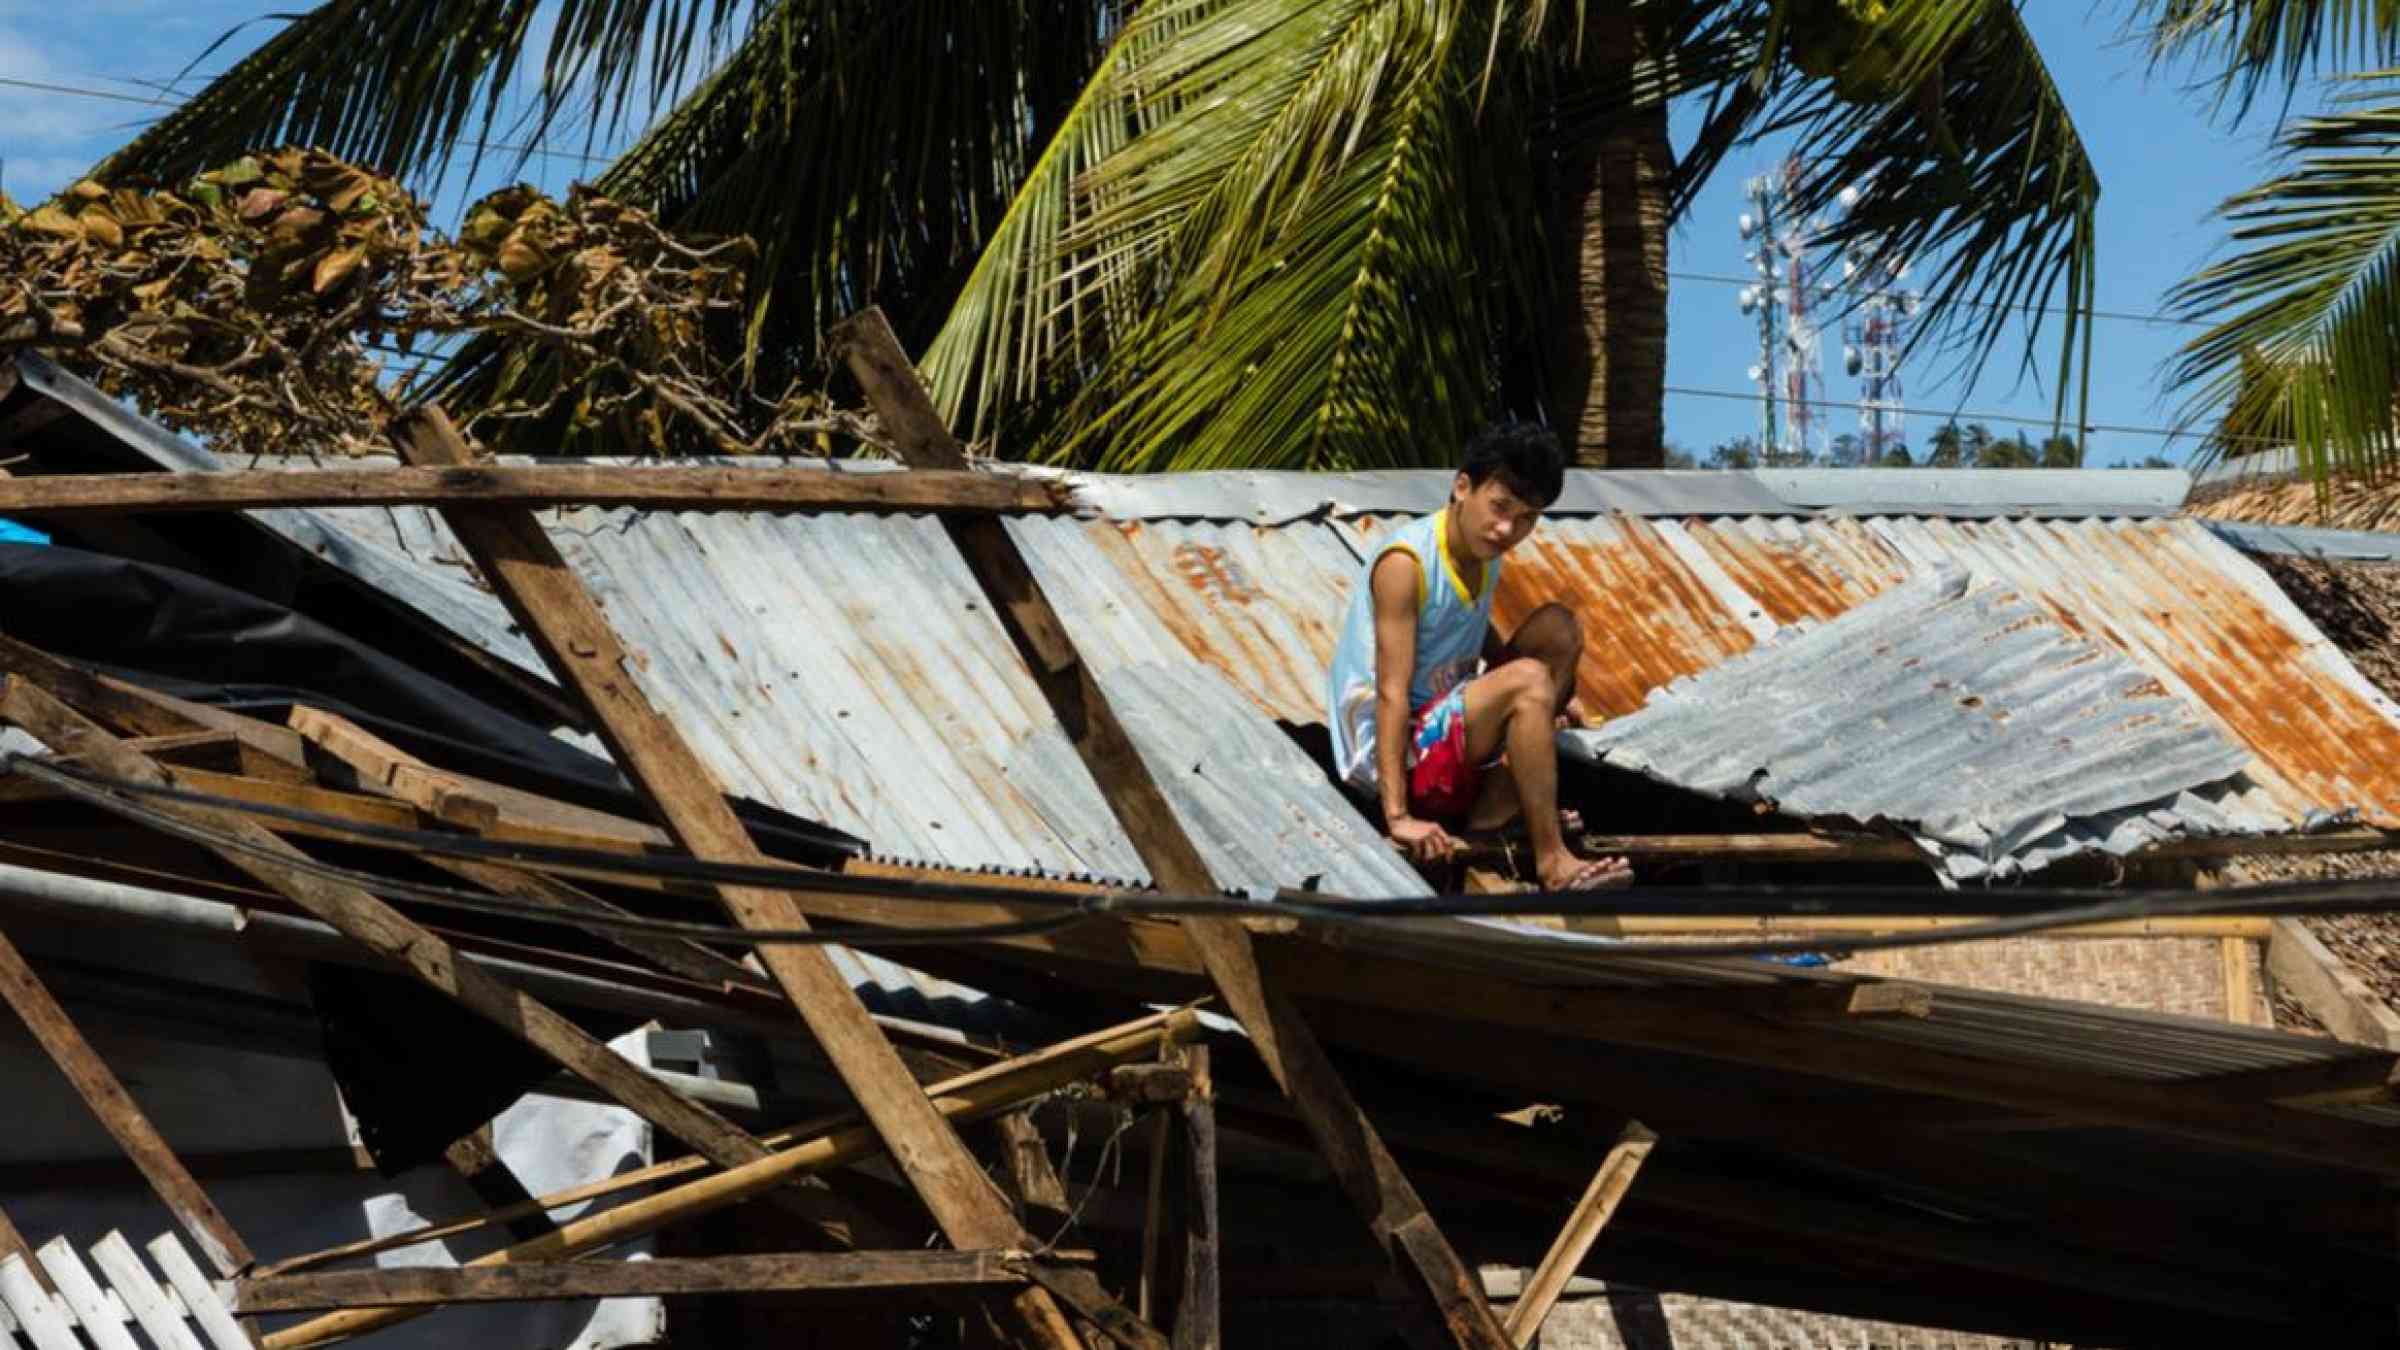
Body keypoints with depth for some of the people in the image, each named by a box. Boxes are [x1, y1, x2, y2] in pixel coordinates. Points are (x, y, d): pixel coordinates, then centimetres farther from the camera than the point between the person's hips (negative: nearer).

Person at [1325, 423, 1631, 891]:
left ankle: (1493, 808, -9)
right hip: (1391, 751, -9)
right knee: (1526, 682, -28)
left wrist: (1552, 697, 8)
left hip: (1448, 737, 9)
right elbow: (1392, 692, -25)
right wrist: (1397, 816, -30)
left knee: (1557, 626, 2)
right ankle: (1553, 861, -26)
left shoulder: (1484, 560, 6)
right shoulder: (1405, 563, -20)